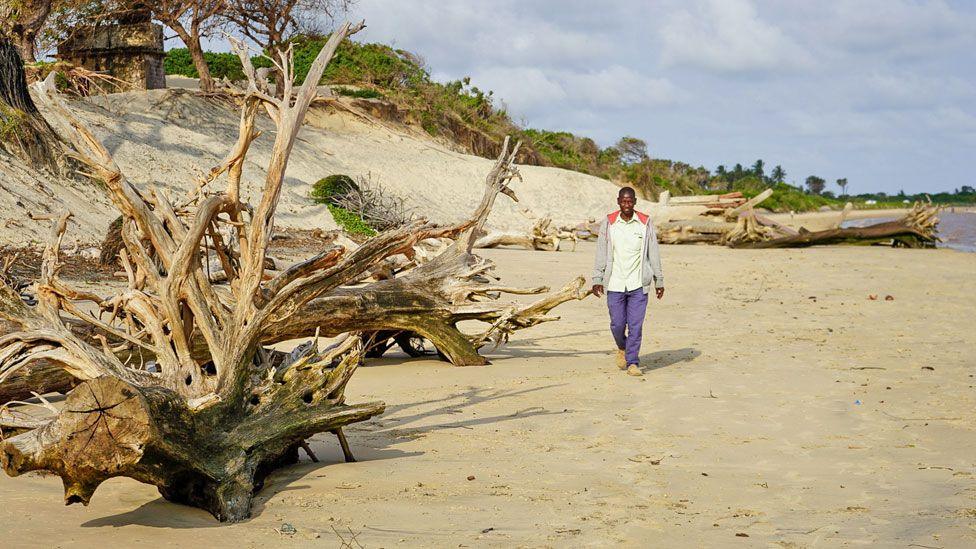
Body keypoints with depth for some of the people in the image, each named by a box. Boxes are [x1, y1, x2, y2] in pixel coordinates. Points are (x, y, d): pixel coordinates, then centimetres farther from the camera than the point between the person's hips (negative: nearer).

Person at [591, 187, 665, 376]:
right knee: (617, 324, 2)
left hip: (638, 284, -1)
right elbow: (601, 253, 6)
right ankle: (622, 348, 32)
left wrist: (659, 281, 7)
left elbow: (653, 253, 6)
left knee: (635, 325, -3)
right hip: (615, 284, 1)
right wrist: (597, 279, 0)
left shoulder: (645, 223, 1)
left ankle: (632, 362, 5)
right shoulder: (608, 223, 2)